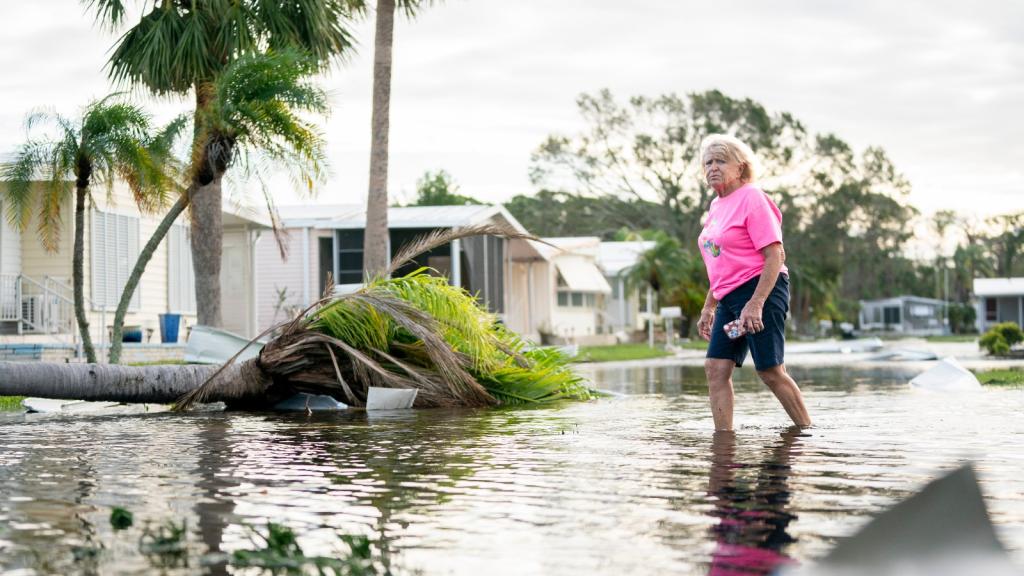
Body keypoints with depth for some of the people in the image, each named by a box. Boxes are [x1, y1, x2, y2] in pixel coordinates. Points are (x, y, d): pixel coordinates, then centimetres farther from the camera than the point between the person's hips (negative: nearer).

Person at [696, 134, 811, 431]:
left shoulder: (751, 198, -9)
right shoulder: (717, 205, 16)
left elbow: (775, 256, -16)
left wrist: (755, 304, -23)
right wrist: (708, 308, 21)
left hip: (761, 292, -8)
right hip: (730, 297, 8)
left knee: (771, 371, -6)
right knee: (716, 368, -2)